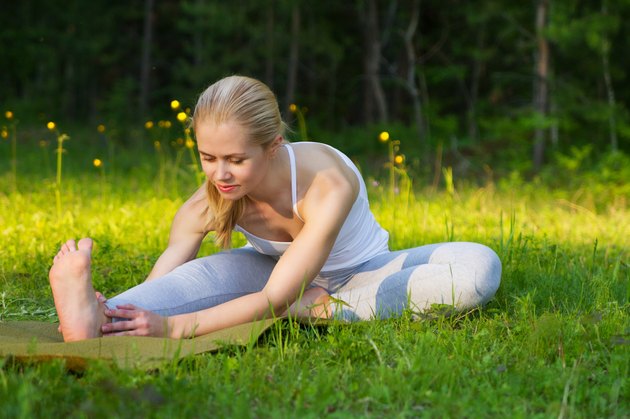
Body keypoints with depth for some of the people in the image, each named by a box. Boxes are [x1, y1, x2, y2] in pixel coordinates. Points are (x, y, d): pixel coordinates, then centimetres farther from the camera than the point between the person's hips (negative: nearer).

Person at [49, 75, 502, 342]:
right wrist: (125, 319, -54)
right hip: (283, 277, 2)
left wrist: (173, 326, -55)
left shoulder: (328, 185, -35)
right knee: (211, 272, -33)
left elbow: (275, 299, -41)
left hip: (362, 276, -2)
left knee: (480, 267, -30)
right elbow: (157, 288, -29)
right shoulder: (207, 203, -22)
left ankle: (325, 310, -33)